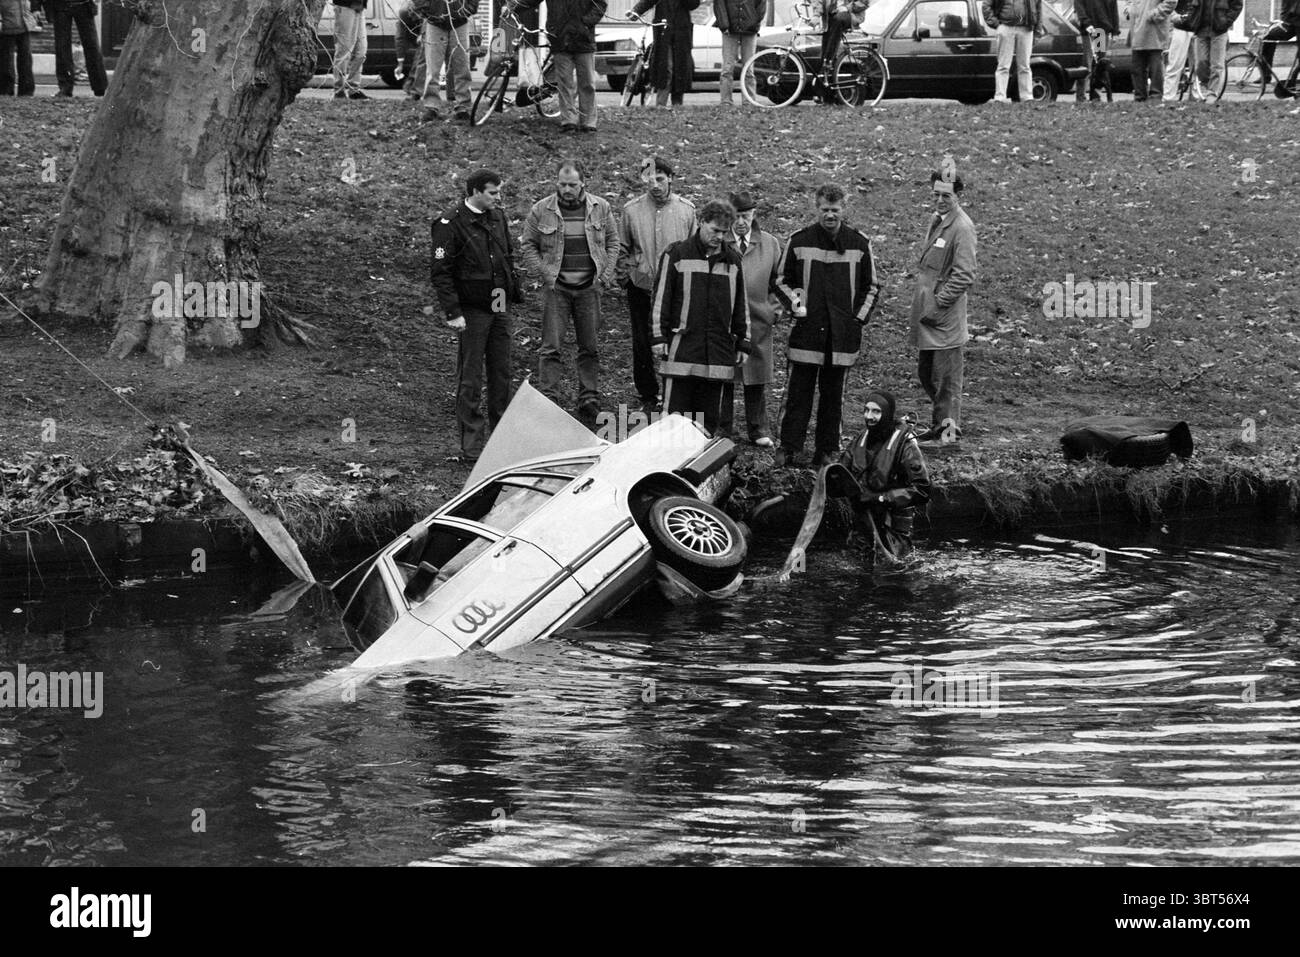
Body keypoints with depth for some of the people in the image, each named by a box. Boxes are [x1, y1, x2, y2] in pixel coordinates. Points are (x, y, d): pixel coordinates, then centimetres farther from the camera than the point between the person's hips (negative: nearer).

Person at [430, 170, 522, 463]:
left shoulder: (498, 218, 9)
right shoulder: (450, 224, -13)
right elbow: (440, 272, -13)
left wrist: (514, 291, 14)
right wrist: (453, 312, -17)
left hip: (499, 308, 7)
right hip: (472, 312, -7)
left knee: (501, 373, 12)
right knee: (470, 380, -3)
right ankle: (472, 447, 0)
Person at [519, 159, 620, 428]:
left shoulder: (600, 208, 4)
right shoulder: (540, 211, -1)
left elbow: (613, 242, 11)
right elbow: (528, 246, 5)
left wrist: (605, 273, 1)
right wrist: (544, 273, -6)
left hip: (589, 287, 2)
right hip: (556, 287, -2)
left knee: (590, 348, 7)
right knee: (550, 347, -7)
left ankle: (590, 401, 14)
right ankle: (548, 400, -6)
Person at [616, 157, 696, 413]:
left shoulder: (686, 209, 0)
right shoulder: (632, 210, -1)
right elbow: (622, 248, 9)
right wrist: (624, 277, 3)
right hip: (641, 288, 1)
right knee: (642, 344, 5)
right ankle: (648, 398, 18)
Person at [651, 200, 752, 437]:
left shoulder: (732, 260, 11)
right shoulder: (677, 255, 0)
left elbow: (741, 303, 17)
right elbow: (661, 297, 2)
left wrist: (743, 342, 15)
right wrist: (660, 337, -2)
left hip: (719, 351, 3)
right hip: (682, 348, -3)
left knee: (710, 415, 5)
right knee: (675, 413, -4)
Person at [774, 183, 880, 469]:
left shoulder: (859, 244, 4)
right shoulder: (799, 241, 2)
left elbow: (871, 286, 13)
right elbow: (780, 279, 12)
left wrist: (860, 317, 2)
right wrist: (792, 301, -6)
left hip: (842, 334, 1)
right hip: (806, 330, -1)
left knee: (833, 394, 7)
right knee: (799, 392, -3)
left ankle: (828, 450, 13)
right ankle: (788, 448, 1)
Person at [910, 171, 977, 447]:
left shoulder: (962, 228, -15)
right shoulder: (937, 219, 13)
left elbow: (964, 276, -19)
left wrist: (937, 305, -19)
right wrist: (922, 305, 16)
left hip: (946, 319, -9)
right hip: (928, 313, 9)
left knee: (945, 378, -1)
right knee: (926, 373, 17)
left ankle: (948, 429, 7)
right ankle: (939, 424, 29)